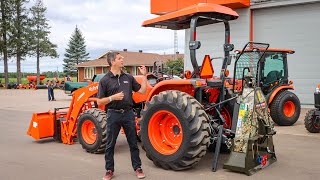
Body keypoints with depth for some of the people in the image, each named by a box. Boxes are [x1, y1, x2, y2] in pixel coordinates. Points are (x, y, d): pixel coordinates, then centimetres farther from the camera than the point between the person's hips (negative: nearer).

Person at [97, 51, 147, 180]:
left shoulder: (128, 77, 8)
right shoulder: (105, 80, -3)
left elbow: (142, 91, 7)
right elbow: (99, 102, -4)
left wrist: (144, 75, 1)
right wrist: (113, 97, -18)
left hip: (128, 113, 3)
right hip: (113, 114, -2)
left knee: (133, 143, 9)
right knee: (110, 144, 7)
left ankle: (137, 168, 22)